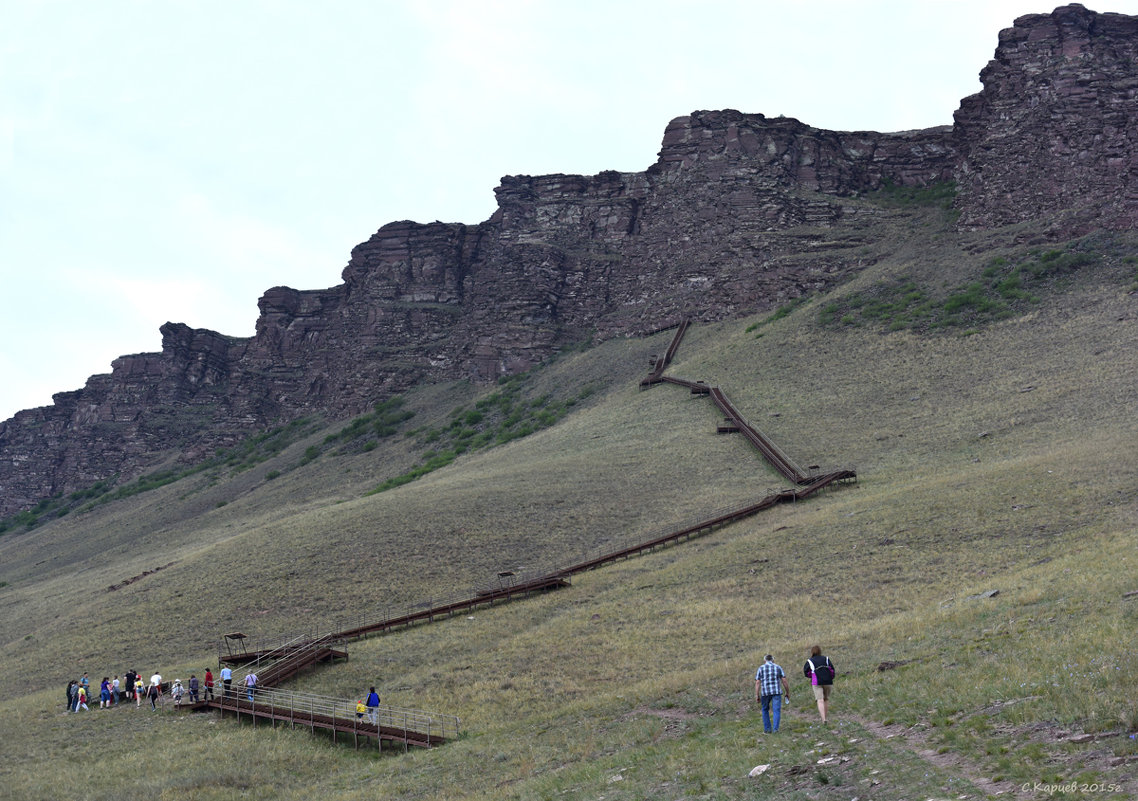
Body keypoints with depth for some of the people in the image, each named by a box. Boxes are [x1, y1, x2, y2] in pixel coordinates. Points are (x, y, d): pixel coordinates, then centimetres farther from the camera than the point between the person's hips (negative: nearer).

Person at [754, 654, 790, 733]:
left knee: (765, 710, 16)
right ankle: (775, 729, -9)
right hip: (777, 691, 0)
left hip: (765, 692, 0)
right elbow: (784, 681, 3)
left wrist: (757, 695, -1)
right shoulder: (778, 668, 8)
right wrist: (788, 692, 10)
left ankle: (767, 728, 13)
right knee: (776, 710, 1)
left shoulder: (761, 668, 6)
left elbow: (757, 683, -1)